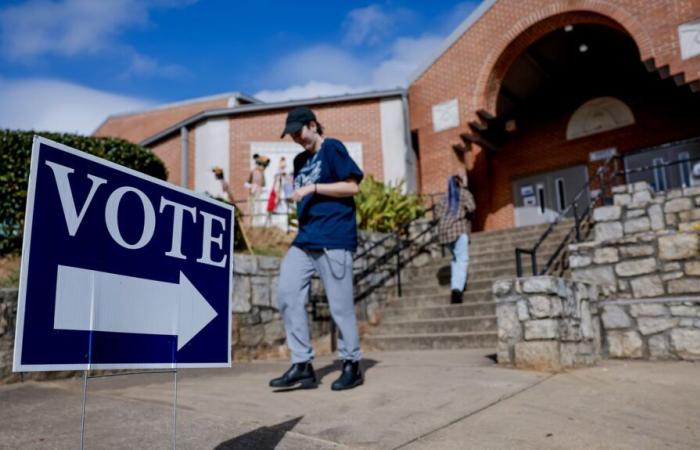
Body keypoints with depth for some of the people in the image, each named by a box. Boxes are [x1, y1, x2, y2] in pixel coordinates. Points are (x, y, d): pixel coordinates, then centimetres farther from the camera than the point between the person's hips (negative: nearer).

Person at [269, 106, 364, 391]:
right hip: (305, 239, 8)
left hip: (333, 239, -7)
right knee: (287, 295, -4)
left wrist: (313, 188, -13)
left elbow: (352, 186, -9)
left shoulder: (332, 148, 1)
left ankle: (352, 365, 13)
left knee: (340, 305, -3)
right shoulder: (300, 160, 21)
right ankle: (302, 365, 3)